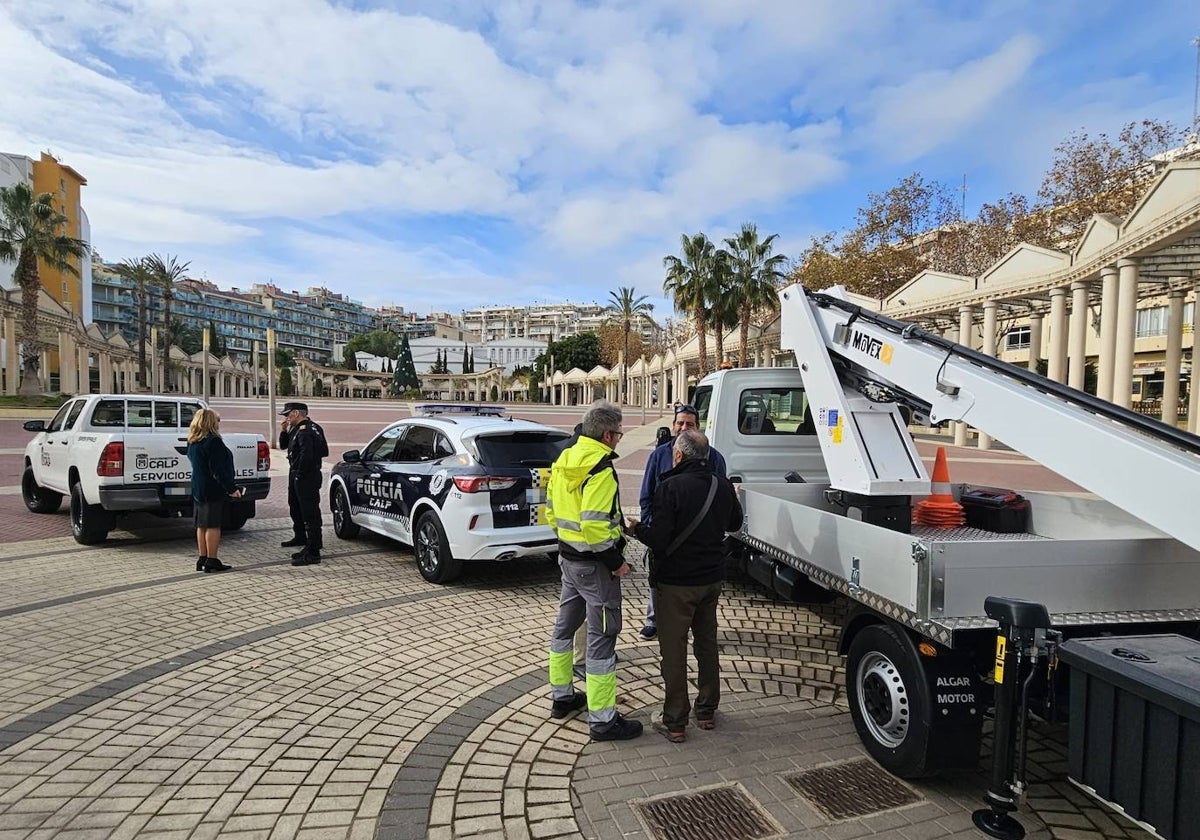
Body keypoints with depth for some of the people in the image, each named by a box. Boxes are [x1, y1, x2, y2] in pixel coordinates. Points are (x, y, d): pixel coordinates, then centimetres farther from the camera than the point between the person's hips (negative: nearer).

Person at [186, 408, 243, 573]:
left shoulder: (193, 442, 10)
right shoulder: (213, 441, -18)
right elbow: (218, 470, -22)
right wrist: (232, 488, -21)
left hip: (198, 490, 9)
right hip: (213, 490, -9)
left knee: (201, 525, 13)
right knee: (213, 525, -3)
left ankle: (202, 559, 19)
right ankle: (212, 561, 0)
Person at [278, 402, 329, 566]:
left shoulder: (306, 430, -21)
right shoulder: (297, 429, 14)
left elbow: (306, 455, -30)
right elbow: (284, 446, 21)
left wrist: (300, 475, -20)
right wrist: (283, 431, 6)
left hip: (307, 478, -12)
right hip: (296, 476, 12)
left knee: (310, 514, -9)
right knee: (295, 507, 29)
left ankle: (313, 553, -7)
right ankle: (300, 537, 50)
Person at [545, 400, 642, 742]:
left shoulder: (564, 460, 7)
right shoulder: (601, 468, -22)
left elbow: (551, 509, 14)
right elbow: (594, 525, -29)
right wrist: (616, 561, -19)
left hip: (568, 556, 9)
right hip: (594, 564, -9)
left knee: (565, 626, 21)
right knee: (602, 637, 0)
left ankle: (562, 696, 37)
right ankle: (603, 719, 10)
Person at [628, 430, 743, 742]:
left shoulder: (670, 487, -21)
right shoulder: (722, 486, -1)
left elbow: (658, 539, -23)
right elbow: (734, 523, 16)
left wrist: (636, 528, -4)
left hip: (677, 582, -6)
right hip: (712, 578, 6)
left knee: (673, 651, 5)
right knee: (707, 643, 20)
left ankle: (675, 723, 13)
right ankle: (707, 712, 31)